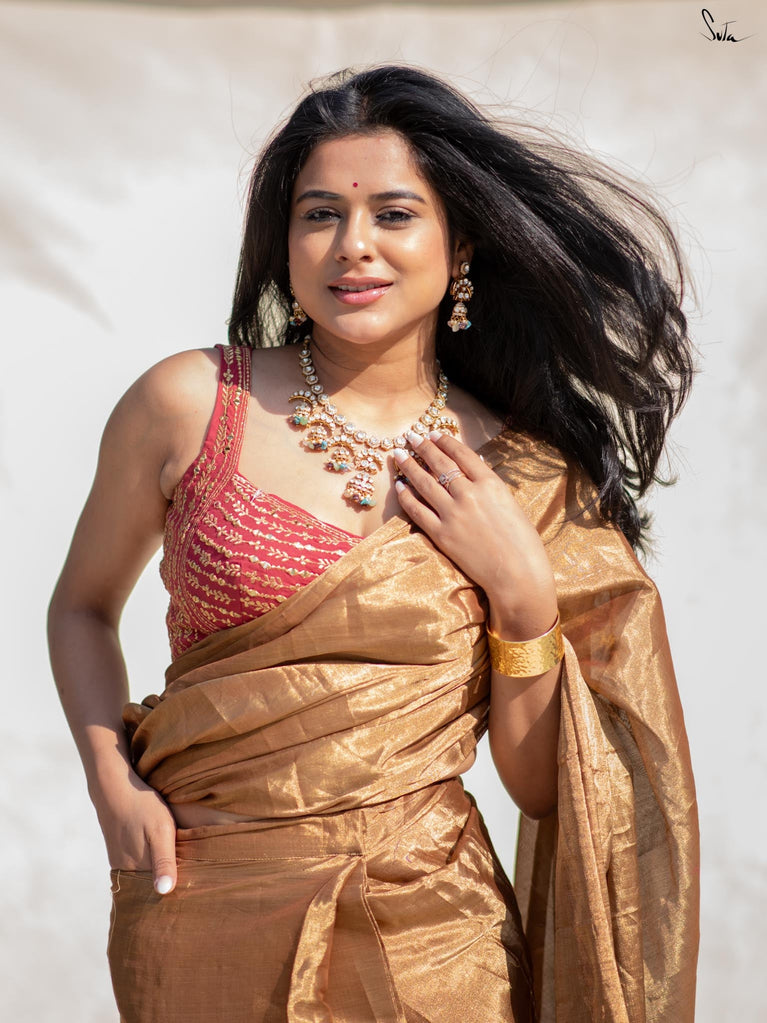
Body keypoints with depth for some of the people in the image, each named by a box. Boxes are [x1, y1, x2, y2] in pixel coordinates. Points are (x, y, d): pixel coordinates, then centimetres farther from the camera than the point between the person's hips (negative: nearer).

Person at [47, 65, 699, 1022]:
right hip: (207, 924, 0)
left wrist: (523, 593, -12)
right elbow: (83, 607, 10)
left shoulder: (528, 475, -1)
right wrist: (114, 785, -4)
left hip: (432, 939, 1)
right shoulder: (189, 403, -5)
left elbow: (541, 785, 2)